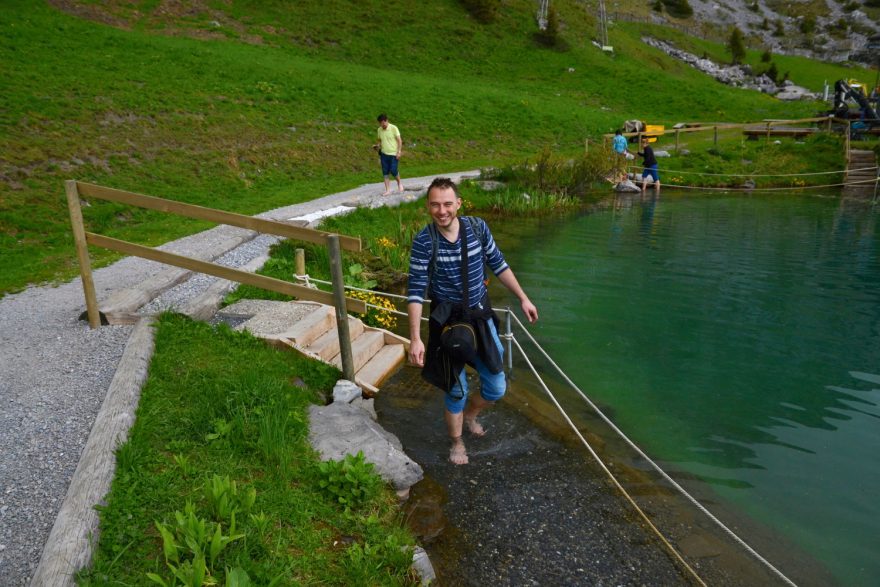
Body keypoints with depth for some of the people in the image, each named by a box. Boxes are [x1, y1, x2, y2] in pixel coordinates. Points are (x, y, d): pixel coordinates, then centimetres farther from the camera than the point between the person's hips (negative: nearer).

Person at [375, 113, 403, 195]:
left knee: (393, 171, -9)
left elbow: (399, 140, -7)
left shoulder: (393, 128, -9)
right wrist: (378, 146, -4)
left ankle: (399, 184, 19)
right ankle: (388, 190, 8)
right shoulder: (379, 130, 6)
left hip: (393, 154, -4)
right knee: (385, 172, 1)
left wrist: (398, 152, -13)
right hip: (384, 154, 5)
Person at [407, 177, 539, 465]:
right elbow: (415, 292, -17)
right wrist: (415, 338, -22)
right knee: (456, 391, 11)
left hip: (480, 317, 4)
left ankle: (470, 415, 46)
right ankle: (457, 443, 38)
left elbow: (498, 265, 5)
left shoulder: (477, 227, -9)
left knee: (496, 388, 13)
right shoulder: (423, 241, -18)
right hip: (447, 322, -3)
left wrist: (523, 299, 8)